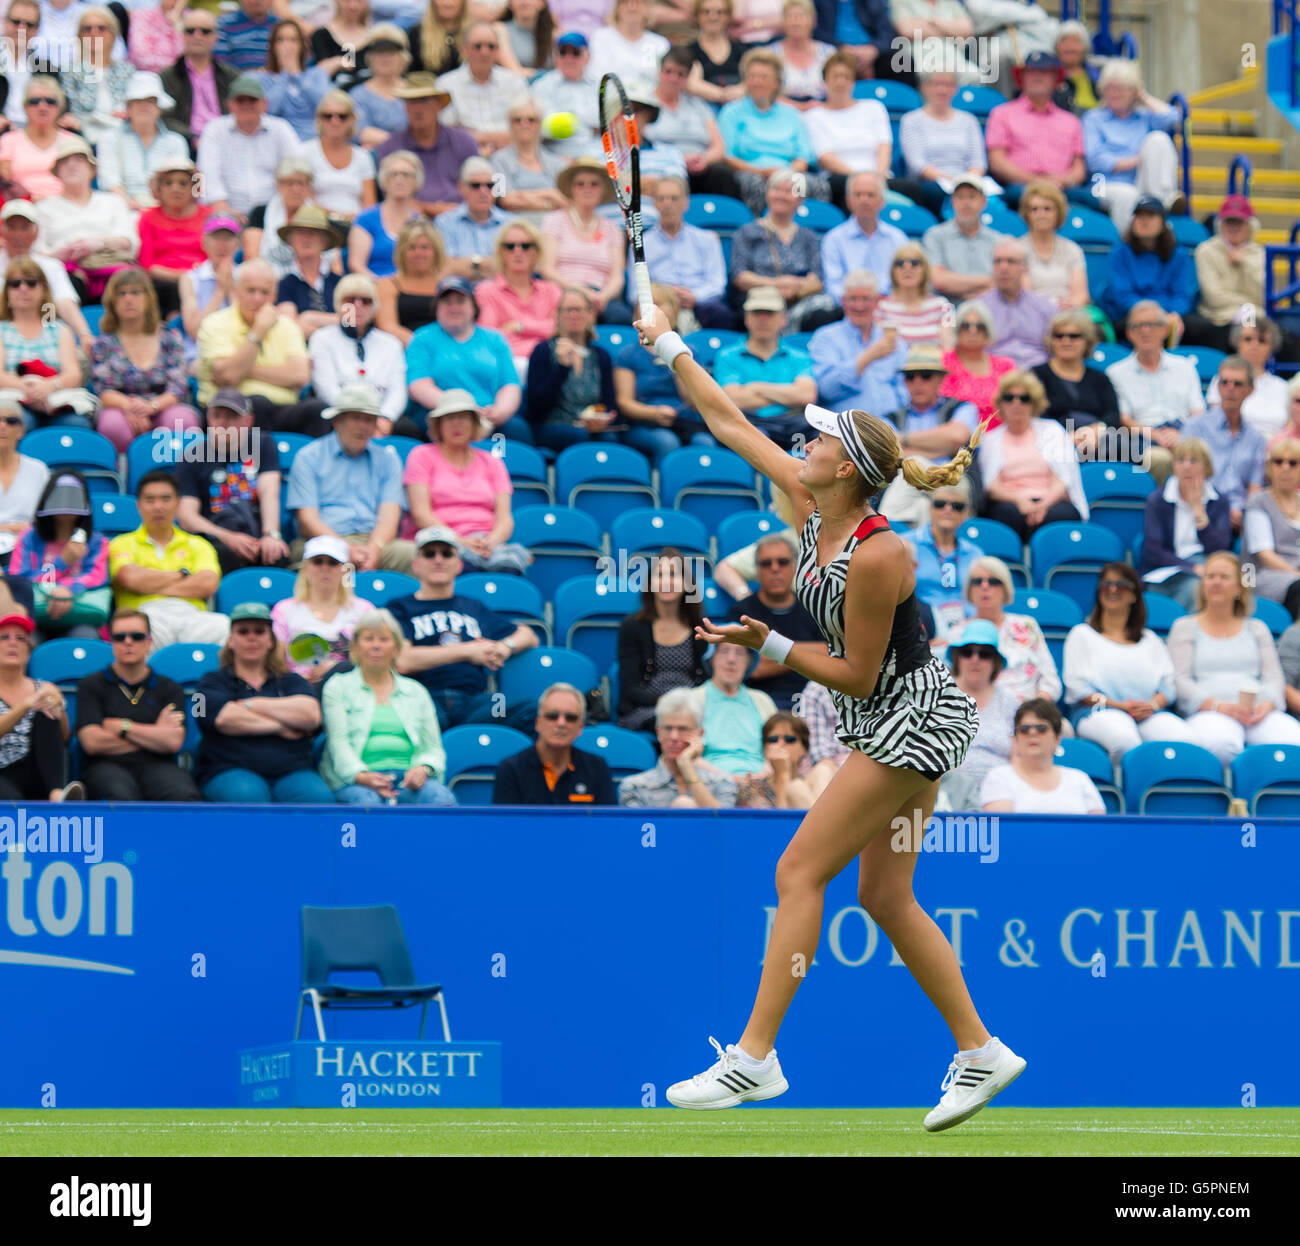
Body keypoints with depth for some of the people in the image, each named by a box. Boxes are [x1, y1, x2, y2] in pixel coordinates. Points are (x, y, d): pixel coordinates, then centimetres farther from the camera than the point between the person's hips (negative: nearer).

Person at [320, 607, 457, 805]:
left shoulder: (416, 691, 26)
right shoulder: (337, 687, 17)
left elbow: (433, 749, 21)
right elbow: (338, 742, 3)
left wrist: (423, 769, -5)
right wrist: (361, 776, -17)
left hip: (409, 778, 3)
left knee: (442, 799, -33)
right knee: (366, 800, -41)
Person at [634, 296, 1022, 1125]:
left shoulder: (877, 557, -26)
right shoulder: (809, 504, -2)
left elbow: (857, 676, -19)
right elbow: (729, 423, 8)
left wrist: (770, 645, -18)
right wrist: (668, 344, 10)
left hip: (914, 718, -9)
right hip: (889, 721, 9)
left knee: (800, 870, -11)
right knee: (884, 895, 8)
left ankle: (755, 1057, -12)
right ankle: (980, 1051, 13)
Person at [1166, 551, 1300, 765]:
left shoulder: (1257, 629, 27)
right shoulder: (1185, 627, 19)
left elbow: (1274, 677, 16)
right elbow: (1180, 680, 6)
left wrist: (1267, 704, -9)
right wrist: (1219, 706, -12)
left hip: (1259, 713, 2)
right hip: (1207, 713, -2)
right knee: (1219, 743, -42)